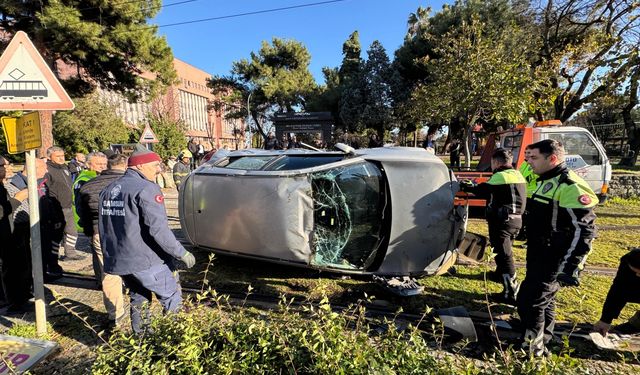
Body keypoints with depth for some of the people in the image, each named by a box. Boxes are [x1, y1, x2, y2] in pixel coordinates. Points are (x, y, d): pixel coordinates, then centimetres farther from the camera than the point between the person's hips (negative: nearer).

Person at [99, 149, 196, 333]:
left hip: (117, 261, 8)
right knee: (172, 297, 7)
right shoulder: (145, 189, -16)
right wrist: (182, 253, -18)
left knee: (138, 299, 23)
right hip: (145, 260, -8)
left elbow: (103, 227, 19)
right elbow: (158, 229, -24)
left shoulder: (109, 189, 12)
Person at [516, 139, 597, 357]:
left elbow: (583, 231, -22)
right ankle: (540, 344, 34)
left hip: (552, 261, -10)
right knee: (545, 301, 20)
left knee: (529, 301, -7)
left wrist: (570, 267, -23)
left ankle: (532, 351, 8)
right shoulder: (546, 182, 12)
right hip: (539, 256, 10)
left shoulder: (570, 187, -19)